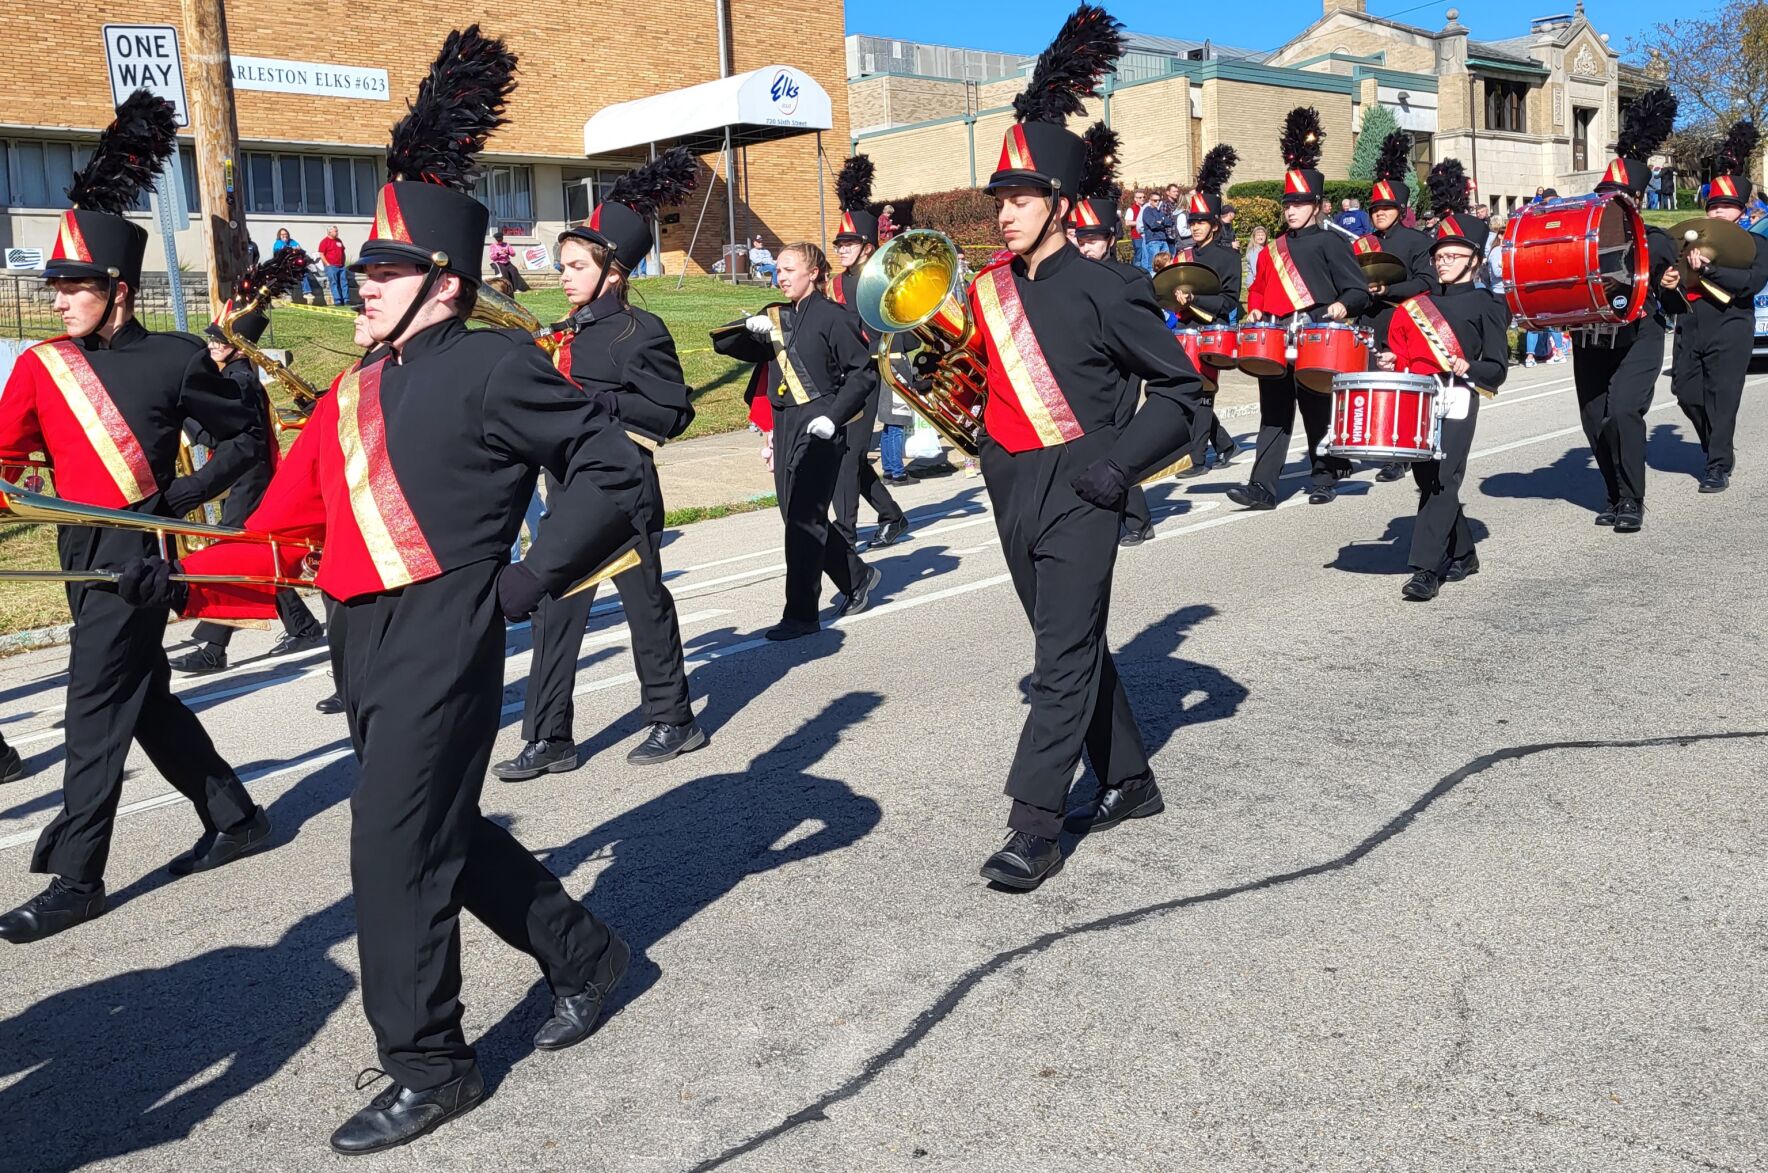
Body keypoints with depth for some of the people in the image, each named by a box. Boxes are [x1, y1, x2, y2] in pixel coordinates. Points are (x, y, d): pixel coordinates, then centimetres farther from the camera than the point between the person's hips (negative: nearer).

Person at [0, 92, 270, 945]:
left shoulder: (174, 360, -6)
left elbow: (248, 438, 1)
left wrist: (182, 497, -9)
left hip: (136, 552, -6)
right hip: (81, 551, 6)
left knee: (96, 710, -5)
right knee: (146, 700, 14)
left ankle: (75, 879, 5)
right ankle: (235, 819, 28)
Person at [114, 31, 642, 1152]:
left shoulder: (494, 369, -9)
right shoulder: (352, 397, 15)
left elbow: (615, 467, -10)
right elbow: (283, 540, 11)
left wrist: (536, 579, -14)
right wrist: (179, 580, -3)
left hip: (443, 641, -8)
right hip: (364, 647, 8)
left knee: (394, 850, -3)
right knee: (446, 829, 17)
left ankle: (429, 1069, 16)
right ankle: (584, 953, 37)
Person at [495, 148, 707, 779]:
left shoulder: (641, 331, -8)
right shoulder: (563, 334, 12)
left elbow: (674, 412, -13)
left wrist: (600, 402, -20)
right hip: (568, 491, 7)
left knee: (645, 602, 5)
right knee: (555, 611, 5)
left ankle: (674, 720, 21)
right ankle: (549, 739, 12)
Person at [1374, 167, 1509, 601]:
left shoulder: (1486, 304, 3)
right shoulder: (1417, 303, 16)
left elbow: (1497, 368, 0)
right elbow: (1400, 346, 25)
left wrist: (1466, 368, -18)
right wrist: (1391, 361, 3)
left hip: (1457, 400, -6)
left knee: (1443, 481, -13)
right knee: (1428, 481, 11)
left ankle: (1426, 569, -15)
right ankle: (1462, 556, 29)